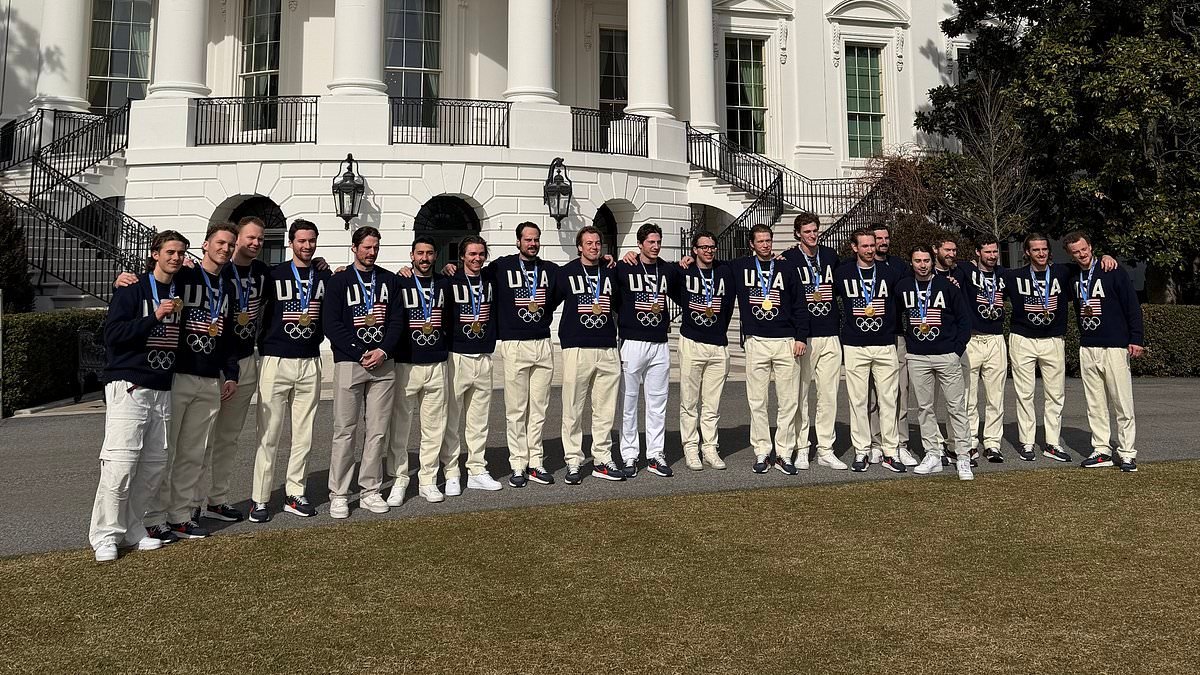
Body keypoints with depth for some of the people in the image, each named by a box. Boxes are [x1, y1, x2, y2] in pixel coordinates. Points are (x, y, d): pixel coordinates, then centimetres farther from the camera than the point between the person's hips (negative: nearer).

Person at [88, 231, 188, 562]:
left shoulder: (180, 292, 14)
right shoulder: (132, 288, -4)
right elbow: (112, 333, -13)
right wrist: (155, 317, -21)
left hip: (162, 389, 6)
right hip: (128, 385, -6)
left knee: (156, 462, 6)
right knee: (121, 460, -11)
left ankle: (131, 528, 16)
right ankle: (104, 536, -2)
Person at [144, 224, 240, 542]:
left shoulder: (227, 289, 18)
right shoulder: (182, 276, -1)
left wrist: (231, 374, 17)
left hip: (211, 382, 6)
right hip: (176, 376, -6)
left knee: (194, 454, 8)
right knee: (164, 450, -1)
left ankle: (180, 514, 17)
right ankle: (155, 519, 7)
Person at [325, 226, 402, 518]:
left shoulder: (389, 280, 13)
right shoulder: (339, 281, 3)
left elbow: (396, 320, 8)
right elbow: (331, 324, -5)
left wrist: (383, 351, -8)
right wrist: (361, 353, -12)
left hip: (383, 364, 3)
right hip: (349, 362, -3)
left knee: (378, 431, 4)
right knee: (344, 431, -2)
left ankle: (370, 491, 13)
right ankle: (339, 494, 5)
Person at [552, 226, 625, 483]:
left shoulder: (610, 273, 13)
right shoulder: (566, 273, 3)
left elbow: (620, 305, 25)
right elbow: (549, 303, 8)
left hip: (608, 349, 4)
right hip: (576, 348, -3)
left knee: (606, 409, 6)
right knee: (573, 410, -2)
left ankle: (602, 460, 15)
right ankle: (573, 462, 6)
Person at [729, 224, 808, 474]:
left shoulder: (787, 268, 8)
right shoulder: (739, 267, 8)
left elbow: (800, 305, 7)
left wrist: (801, 337, 0)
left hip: (786, 341, 0)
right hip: (756, 341, 0)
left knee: (788, 401, 0)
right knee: (757, 401, 1)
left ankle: (784, 453, 8)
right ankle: (762, 452, 9)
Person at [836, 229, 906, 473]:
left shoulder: (890, 271, 5)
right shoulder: (842, 273, 3)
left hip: (886, 345, 1)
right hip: (854, 346, -1)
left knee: (888, 399, 1)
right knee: (857, 400, 1)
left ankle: (890, 452, 8)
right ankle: (861, 452, 8)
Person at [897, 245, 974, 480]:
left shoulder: (947, 285, -1)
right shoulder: (902, 287, 5)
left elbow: (965, 319, 1)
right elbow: (896, 316, 17)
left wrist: (957, 349, -6)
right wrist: (907, 342, 8)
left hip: (947, 355, -3)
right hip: (917, 357, 3)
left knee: (956, 406, -2)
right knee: (924, 407, 6)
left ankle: (963, 457, 1)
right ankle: (932, 455, 14)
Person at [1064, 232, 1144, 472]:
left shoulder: (1113, 272, -5)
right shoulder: (1073, 276, 9)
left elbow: (1133, 306, -6)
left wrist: (1136, 339, -11)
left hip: (1115, 347, -5)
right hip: (1087, 348, 5)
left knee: (1123, 404, -3)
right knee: (1095, 404, 7)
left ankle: (1127, 454, 3)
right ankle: (1102, 450, 14)